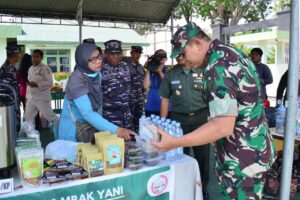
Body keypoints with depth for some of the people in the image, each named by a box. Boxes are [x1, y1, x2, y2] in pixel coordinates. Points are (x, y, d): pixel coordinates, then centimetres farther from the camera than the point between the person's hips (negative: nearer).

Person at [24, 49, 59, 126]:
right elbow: (29, 84, 17)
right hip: (31, 98, 8)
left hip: (42, 98, -7)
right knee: (28, 117, 14)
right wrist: (27, 97, 16)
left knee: (49, 116, -2)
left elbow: (50, 83, -18)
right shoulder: (30, 69, 12)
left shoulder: (45, 68, -12)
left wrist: (37, 84, -26)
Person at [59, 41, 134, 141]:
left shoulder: (98, 75, -5)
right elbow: (87, 114, -34)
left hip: (92, 127, 6)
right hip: (74, 130, -6)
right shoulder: (76, 81, -26)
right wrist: (116, 130, -40)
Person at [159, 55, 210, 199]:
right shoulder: (170, 74, 3)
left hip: (201, 118, -1)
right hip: (179, 119, 1)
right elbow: (165, 99, 6)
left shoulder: (203, 71, -2)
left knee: (203, 156, 10)